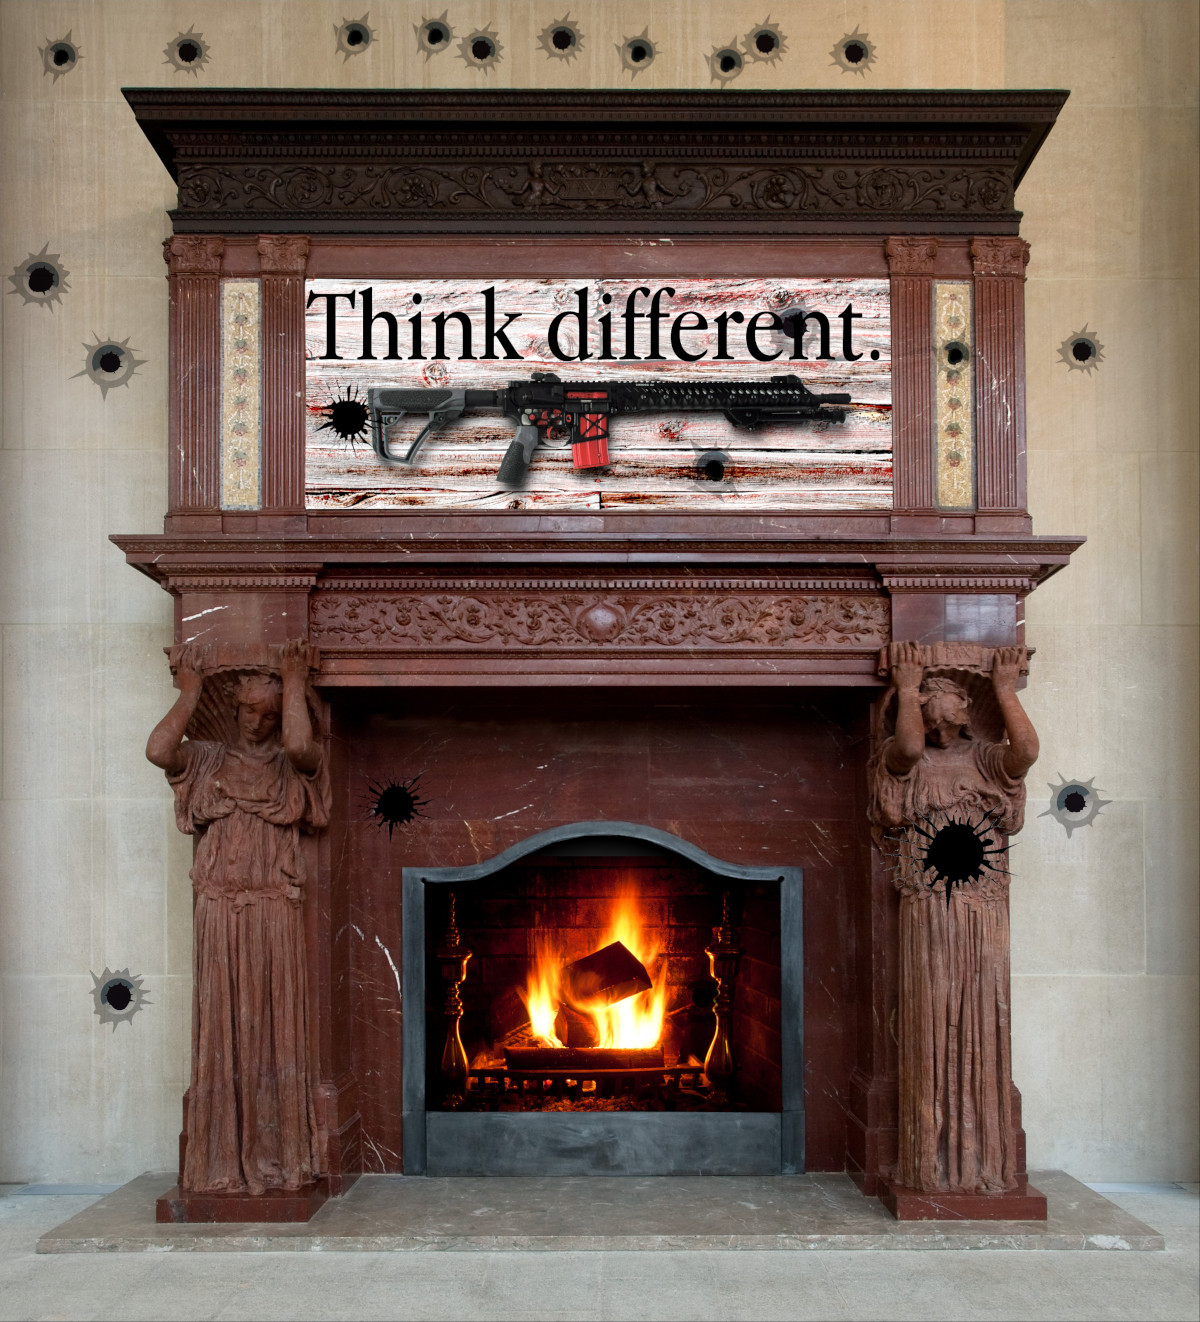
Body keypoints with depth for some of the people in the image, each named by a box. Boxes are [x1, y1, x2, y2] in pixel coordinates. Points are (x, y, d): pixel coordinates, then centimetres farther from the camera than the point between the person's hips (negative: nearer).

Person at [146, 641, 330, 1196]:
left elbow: (300, 744, -17)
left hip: (275, 915, -1)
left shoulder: (294, 767, 8)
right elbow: (158, 750, -7)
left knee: (274, 1031, 0)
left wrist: (293, 682, -6)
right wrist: (190, 692, 2)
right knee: (221, 1032, 2)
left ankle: (276, 1159, 7)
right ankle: (221, 1163, 8)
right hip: (219, 912, 1)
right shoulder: (208, 760, 14)